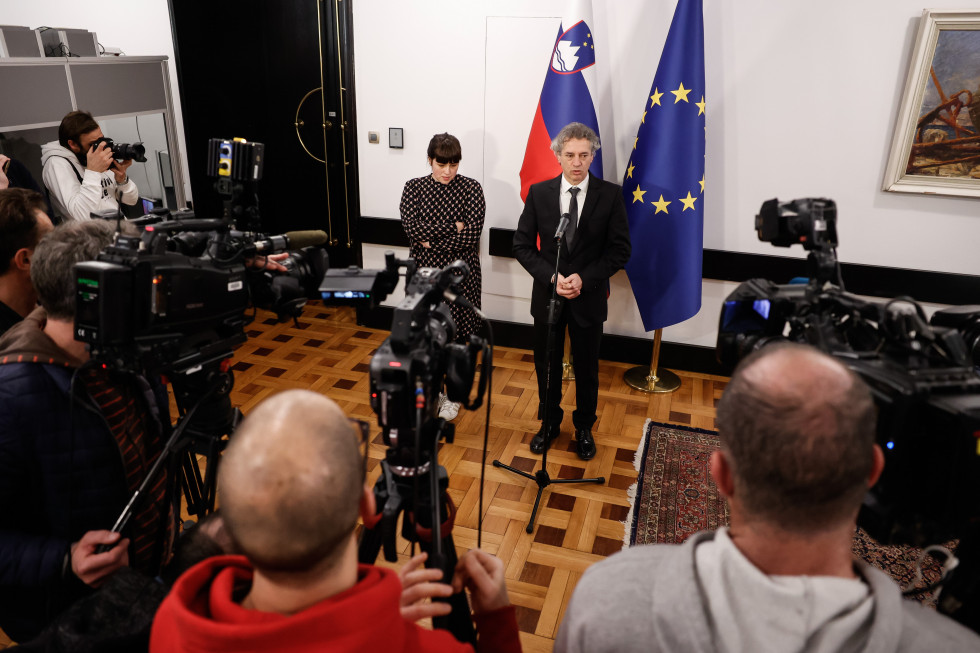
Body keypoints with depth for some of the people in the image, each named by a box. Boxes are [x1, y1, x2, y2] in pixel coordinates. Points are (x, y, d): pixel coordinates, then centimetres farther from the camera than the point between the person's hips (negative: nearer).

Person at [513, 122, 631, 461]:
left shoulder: (610, 195, -8)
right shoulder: (539, 193, -4)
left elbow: (620, 250, -7)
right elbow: (523, 246, -3)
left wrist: (583, 278, -18)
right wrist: (552, 277, -16)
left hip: (589, 297, -1)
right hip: (547, 294, 1)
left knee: (586, 368, 14)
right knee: (546, 365, 15)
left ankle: (584, 428, 35)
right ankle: (549, 423, 36)